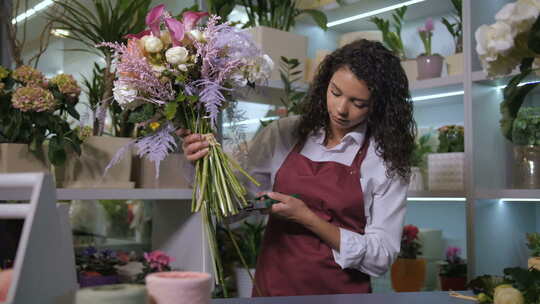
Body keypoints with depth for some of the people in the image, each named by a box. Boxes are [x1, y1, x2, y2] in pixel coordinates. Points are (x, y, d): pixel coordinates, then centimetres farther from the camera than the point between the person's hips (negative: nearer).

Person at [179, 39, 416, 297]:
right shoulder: (284, 135, 2)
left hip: (341, 292, -2)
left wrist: (306, 217, -14)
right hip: (272, 287, 2)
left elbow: (382, 256, -6)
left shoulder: (386, 159, -5)